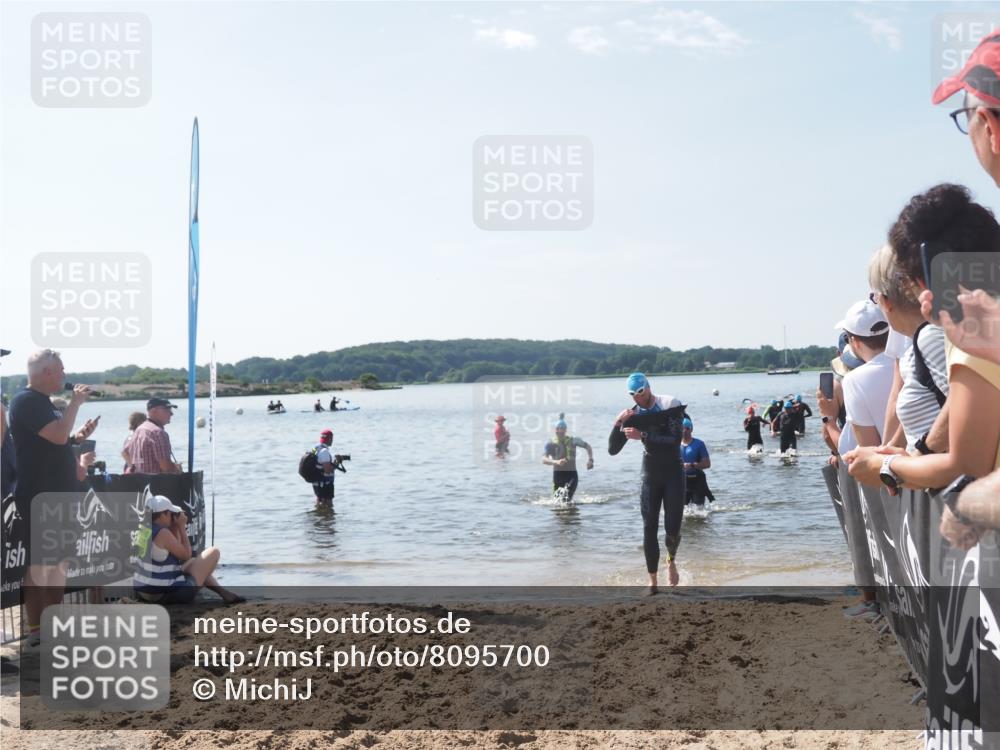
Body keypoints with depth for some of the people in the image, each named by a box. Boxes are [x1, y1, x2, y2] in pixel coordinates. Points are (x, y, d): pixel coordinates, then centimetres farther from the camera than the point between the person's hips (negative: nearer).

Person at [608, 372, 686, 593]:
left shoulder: (670, 406, -11)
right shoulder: (633, 415, -1)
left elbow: (675, 440, -23)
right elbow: (613, 450, -4)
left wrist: (643, 436, -29)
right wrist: (617, 424, -19)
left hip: (673, 474, -3)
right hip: (650, 476, 3)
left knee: (672, 529, -4)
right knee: (649, 529, -3)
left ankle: (671, 561, 29)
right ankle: (652, 581, 5)